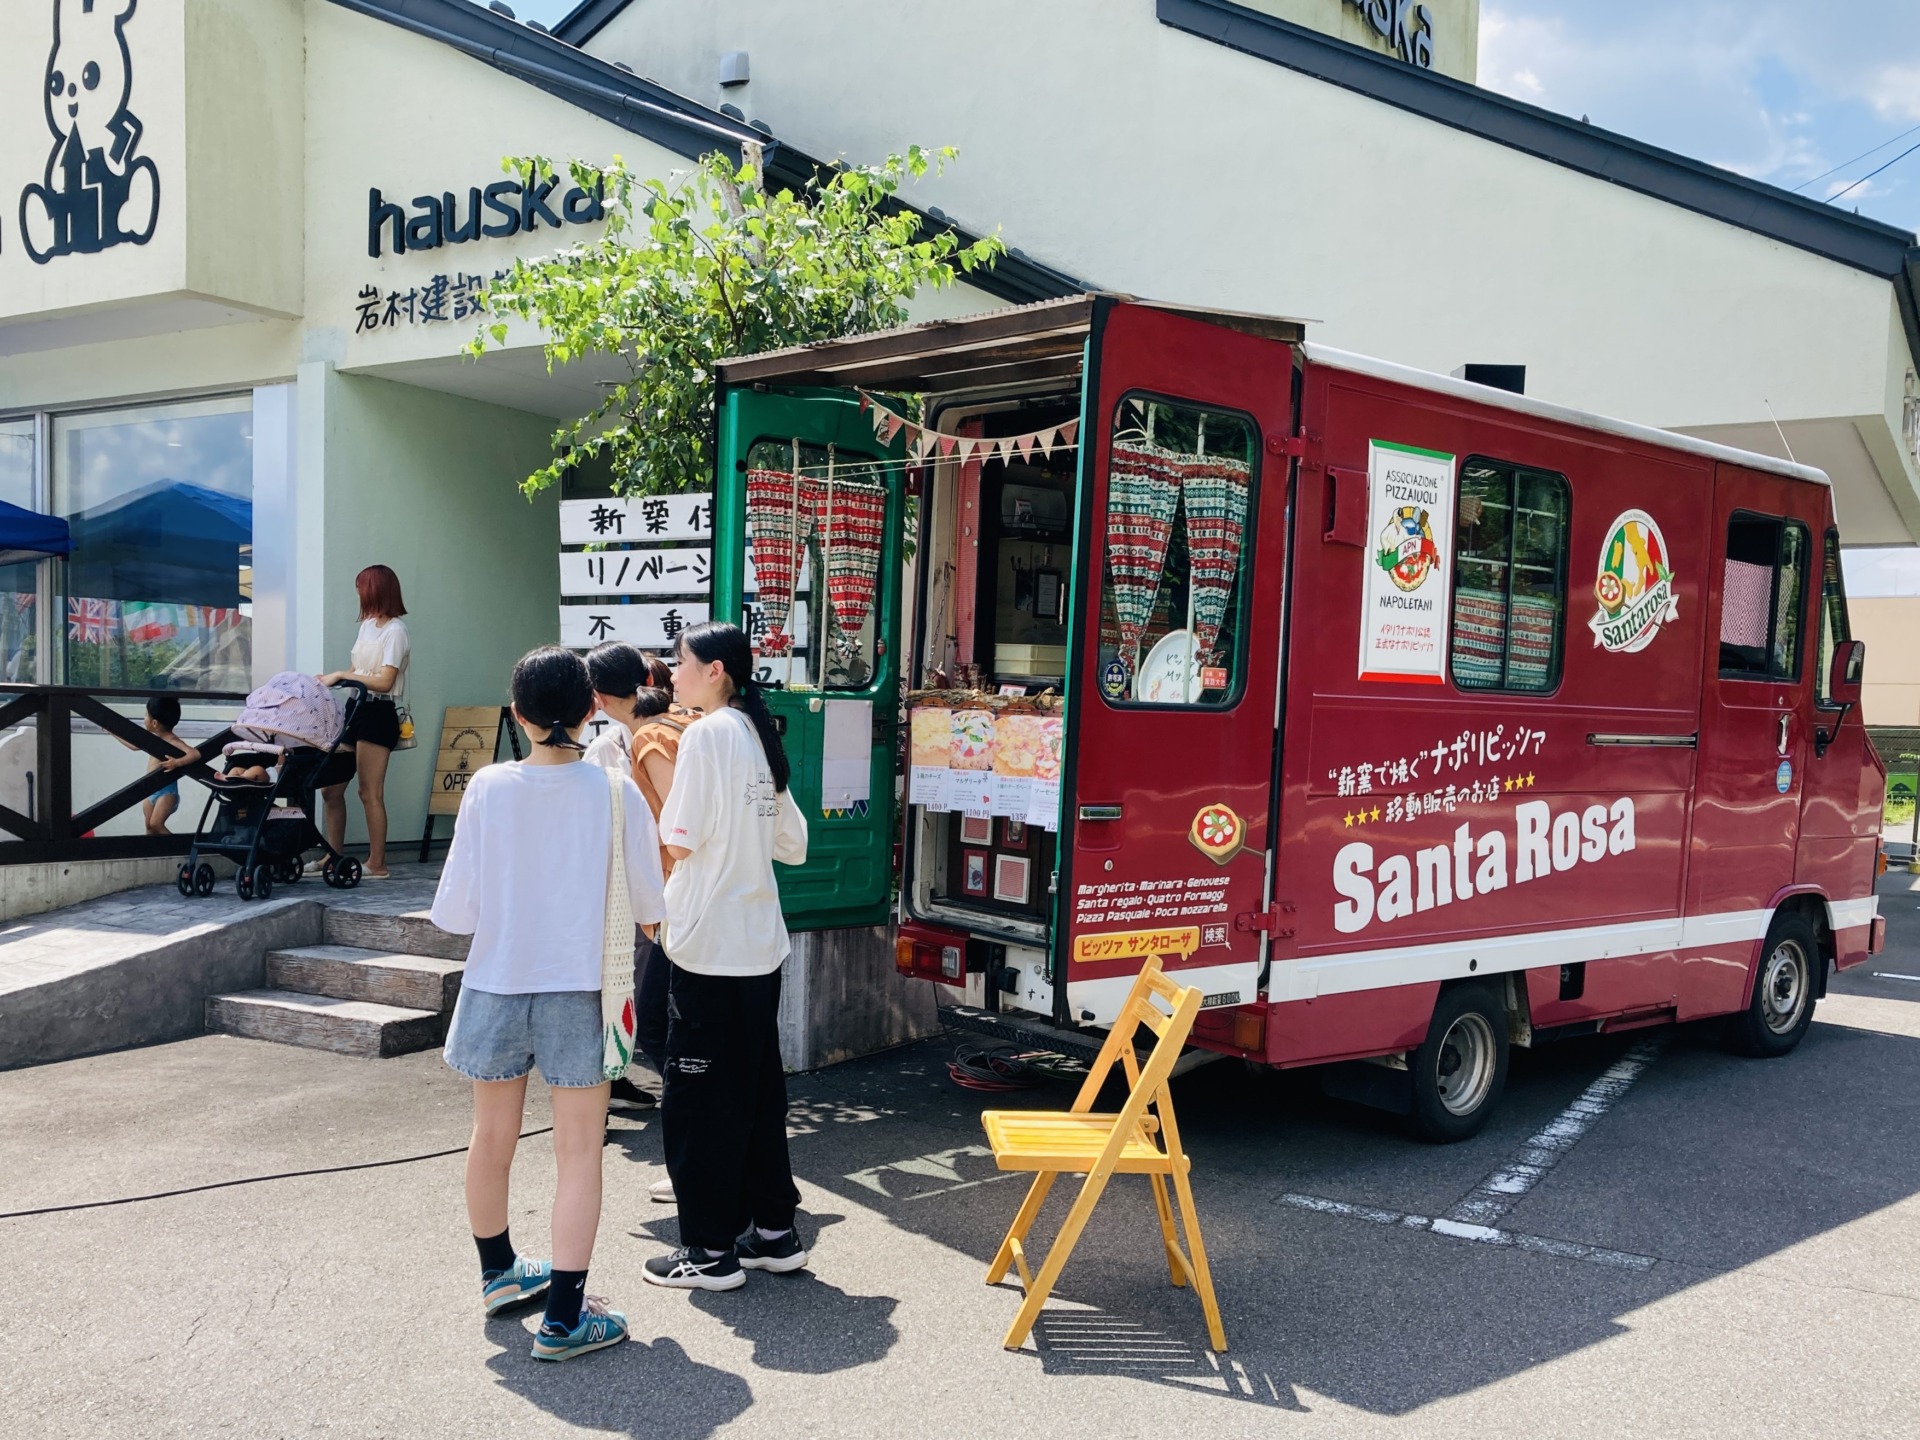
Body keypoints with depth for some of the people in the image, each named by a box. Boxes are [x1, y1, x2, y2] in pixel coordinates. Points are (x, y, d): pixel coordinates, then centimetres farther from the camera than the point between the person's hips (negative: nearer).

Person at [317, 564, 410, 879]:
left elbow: (384, 681, -17)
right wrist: (332, 679, 3)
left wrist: (342, 675, -13)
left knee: (370, 793, -7)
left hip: (378, 714, -9)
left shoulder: (395, 631, -10)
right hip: (357, 710, 9)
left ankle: (377, 864, 0)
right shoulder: (368, 625, 17)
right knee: (332, 788, 9)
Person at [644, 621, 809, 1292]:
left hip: (707, 944, -8)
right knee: (757, 1088, 16)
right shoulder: (760, 735, 12)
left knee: (697, 1097, 2)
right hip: (760, 943, 9)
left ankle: (710, 1250, 9)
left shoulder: (707, 734, -12)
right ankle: (774, 1232, 24)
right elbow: (793, 844, 14)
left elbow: (679, 840, -15)